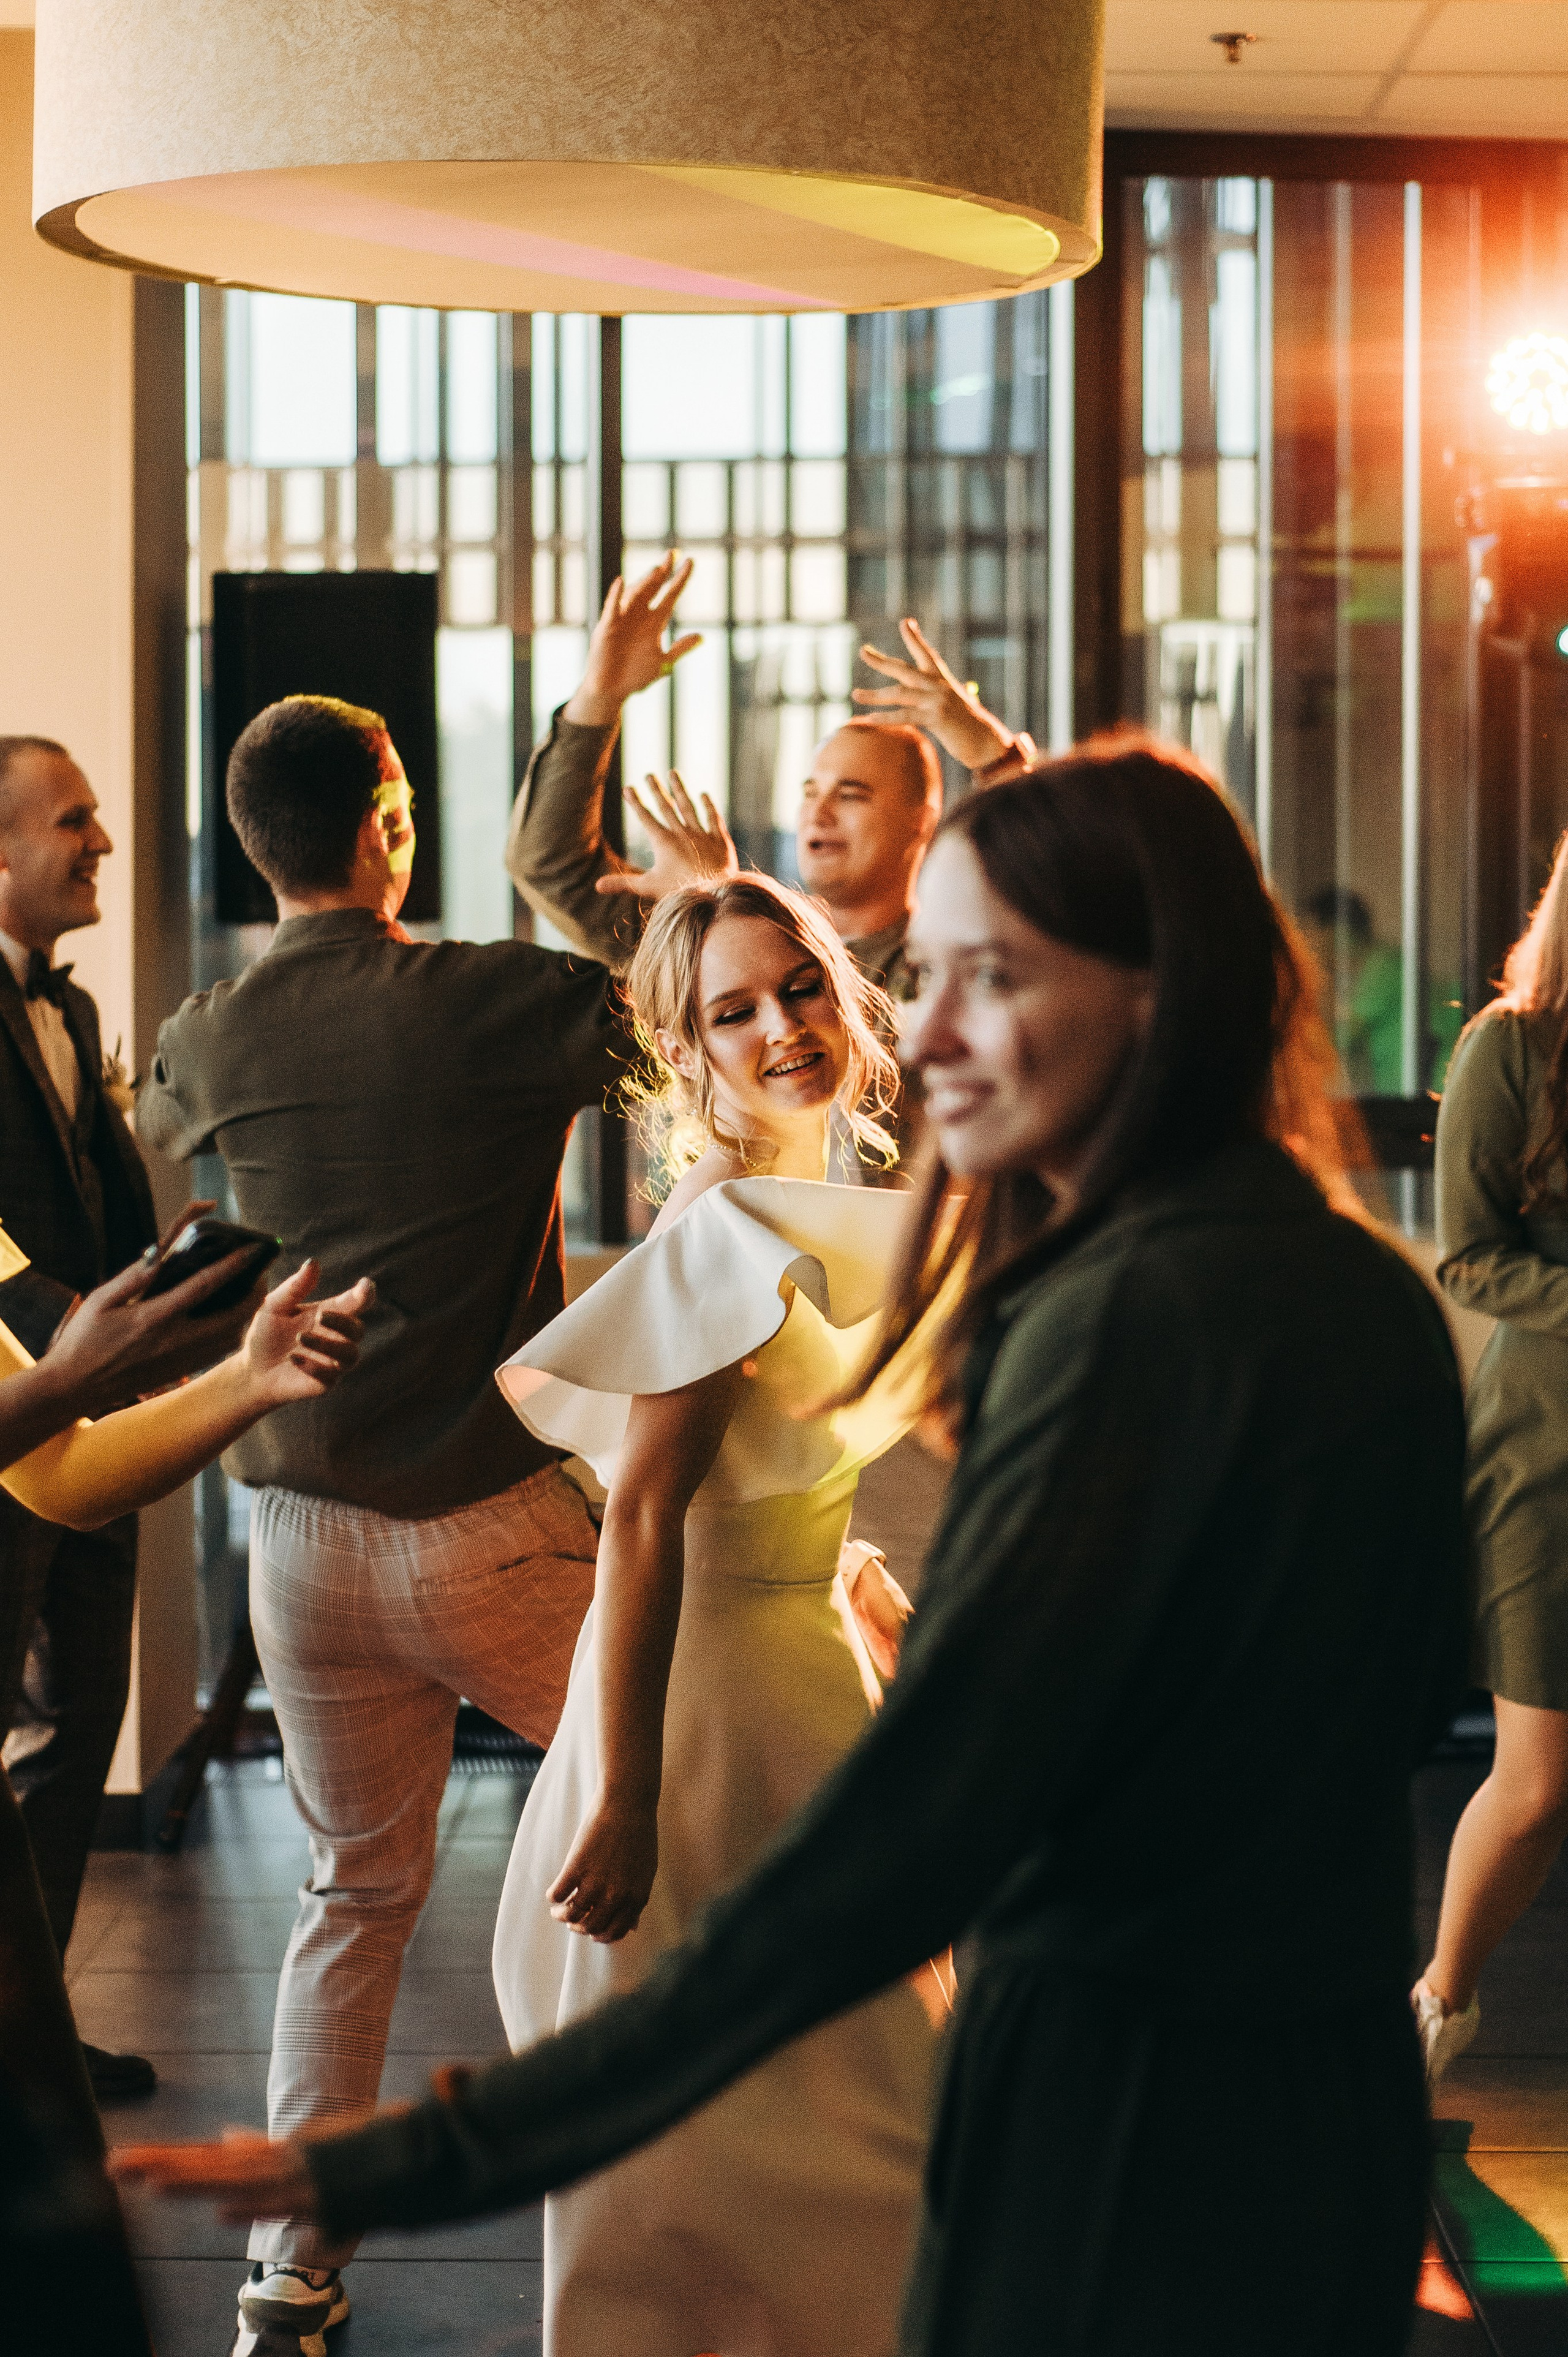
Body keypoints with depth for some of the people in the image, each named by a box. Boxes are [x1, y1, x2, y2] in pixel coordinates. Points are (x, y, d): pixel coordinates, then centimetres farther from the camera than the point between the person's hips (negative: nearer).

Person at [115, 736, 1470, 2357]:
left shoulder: (1124, 1319, -23)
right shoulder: (1374, 1294, 5)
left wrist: (446, 2150, -30)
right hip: (1346, 2090, 9)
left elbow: (905, 1841, -29)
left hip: (1131, 2121, -9)